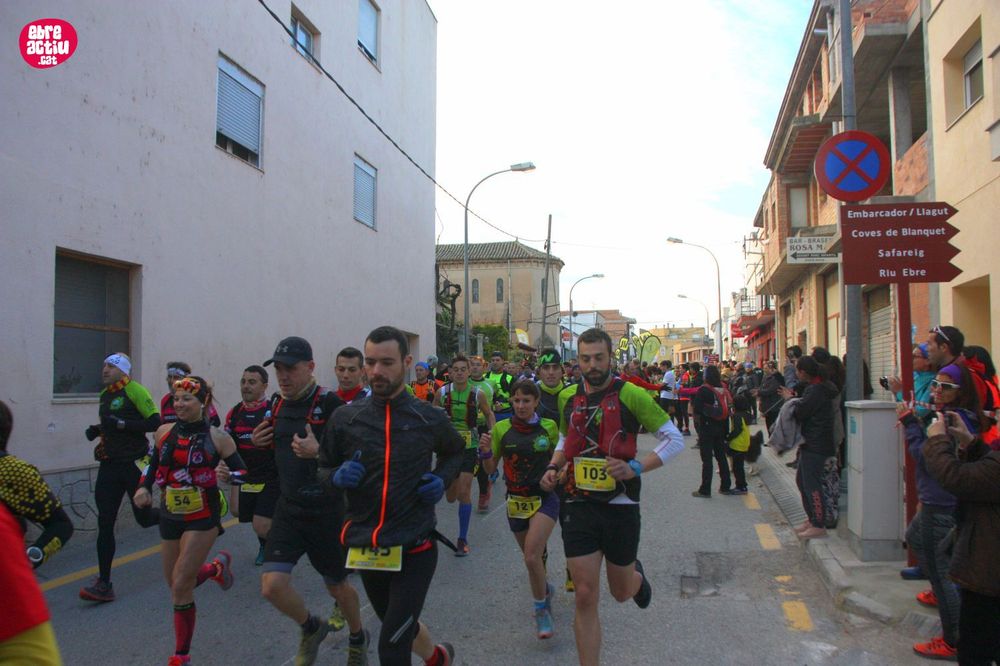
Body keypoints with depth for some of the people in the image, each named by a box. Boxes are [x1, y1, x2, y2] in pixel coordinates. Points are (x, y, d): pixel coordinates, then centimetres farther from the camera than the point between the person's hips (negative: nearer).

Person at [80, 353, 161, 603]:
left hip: (135, 464, -6)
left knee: (143, 517, 5)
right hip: (110, 465, 7)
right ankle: (104, 584, 6)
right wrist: (98, 430, 7)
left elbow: (154, 422, -17)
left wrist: (121, 423, -24)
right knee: (105, 524, 1)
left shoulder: (134, 390, -11)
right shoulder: (105, 394, 13)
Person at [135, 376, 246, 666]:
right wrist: (144, 487, 0)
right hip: (170, 516, 5)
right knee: (175, 583, 13)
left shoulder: (216, 437, -10)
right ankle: (218, 566, 44)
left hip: (202, 517, -5)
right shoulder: (165, 432, 1)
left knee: (180, 586, -7)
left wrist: (228, 475, -26)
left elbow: (243, 472, -6)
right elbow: (154, 464, 17)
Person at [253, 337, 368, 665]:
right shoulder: (277, 403, 3)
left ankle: (358, 639, 43)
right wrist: (259, 441, -1)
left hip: (326, 511, -5)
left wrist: (318, 452, -32)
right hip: (288, 507, 5)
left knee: (337, 585, 13)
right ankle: (312, 628, 24)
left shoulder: (330, 403, -17)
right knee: (272, 584, -7)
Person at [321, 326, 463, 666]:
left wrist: (442, 478, -5)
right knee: (399, 626, 24)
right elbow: (323, 468, 8)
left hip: (414, 548, -3)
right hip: (365, 548, 3)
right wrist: (337, 475, -15)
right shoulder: (345, 418, -4)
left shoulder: (429, 418, -5)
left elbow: (455, 451, 15)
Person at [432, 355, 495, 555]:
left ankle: (462, 539, 2)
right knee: (451, 497, 10)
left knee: (464, 492, -10)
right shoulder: (442, 393, -5)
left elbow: (489, 414, 9)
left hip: (469, 447, -2)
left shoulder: (478, 394, -8)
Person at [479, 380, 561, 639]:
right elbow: (491, 468, 1)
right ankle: (545, 589, 47)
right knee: (531, 556, 16)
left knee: (532, 556, -18)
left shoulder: (549, 427, -5)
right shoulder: (501, 429, -4)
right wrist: (485, 452, -17)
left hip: (544, 497, -2)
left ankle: (541, 609, 3)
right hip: (516, 501, 3)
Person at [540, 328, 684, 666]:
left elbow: (674, 439, -7)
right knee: (585, 597, 0)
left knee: (621, 592, 17)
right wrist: (553, 467, 4)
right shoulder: (569, 398, 5)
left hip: (620, 507, -2)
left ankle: (636, 575, 53)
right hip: (579, 507, 3)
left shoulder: (631, 395, -10)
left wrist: (636, 467, -20)